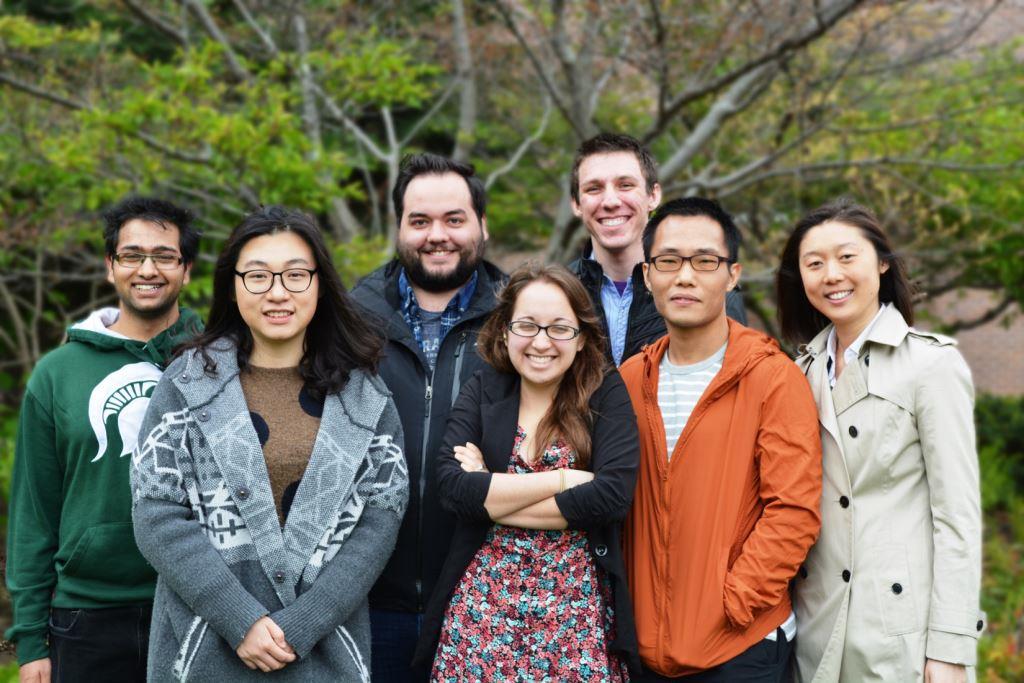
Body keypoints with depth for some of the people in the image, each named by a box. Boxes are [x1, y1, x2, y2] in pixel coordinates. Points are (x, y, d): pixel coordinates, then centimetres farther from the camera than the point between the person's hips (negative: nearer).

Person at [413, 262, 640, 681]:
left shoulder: (606, 394, -2)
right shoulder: (482, 391, 2)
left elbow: (613, 495, -16)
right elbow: (452, 487, -12)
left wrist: (490, 495, -14)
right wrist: (564, 480, -15)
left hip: (577, 611, -1)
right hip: (484, 606, 1)